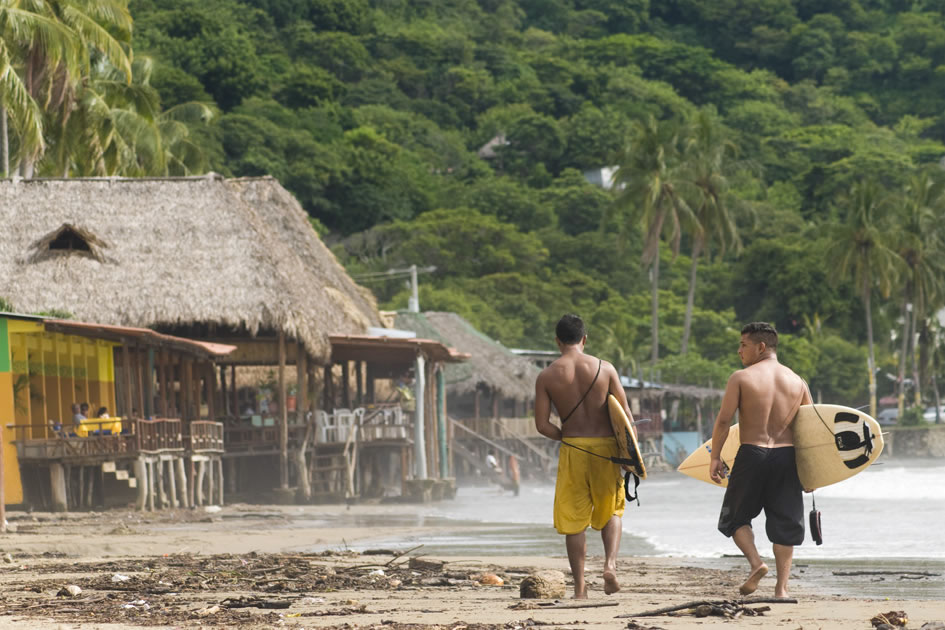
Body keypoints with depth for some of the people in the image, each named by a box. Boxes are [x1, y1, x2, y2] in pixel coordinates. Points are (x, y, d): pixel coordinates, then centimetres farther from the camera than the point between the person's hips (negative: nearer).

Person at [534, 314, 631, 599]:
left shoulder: (547, 376, -2)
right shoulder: (604, 368, -1)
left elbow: (542, 425, -5)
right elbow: (626, 415, -1)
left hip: (572, 449, -1)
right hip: (605, 446, 1)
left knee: (573, 521, 7)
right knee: (611, 511, 18)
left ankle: (580, 586, 6)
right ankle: (610, 563, -5)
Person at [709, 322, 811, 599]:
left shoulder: (741, 378, -4)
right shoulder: (796, 381, 8)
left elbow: (723, 420, -9)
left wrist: (715, 456, 0)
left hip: (751, 454, -3)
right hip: (786, 456, 3)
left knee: (736, 517, 12)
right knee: (785, 522, 9)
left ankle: (755, 562, -11)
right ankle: (782, 585, 4)